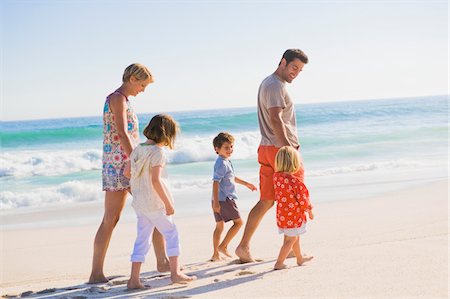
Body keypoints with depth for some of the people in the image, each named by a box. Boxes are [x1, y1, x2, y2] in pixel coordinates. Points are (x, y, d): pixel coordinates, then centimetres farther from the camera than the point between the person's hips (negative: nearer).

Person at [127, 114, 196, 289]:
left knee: (142, 239, 10)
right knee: (171, 234, 7)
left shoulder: (137, 150, 8)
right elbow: (156, 180, -22)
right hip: (155, 204, -7)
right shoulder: (157, 152, -15)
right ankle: (175, 273, 9)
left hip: (139, 203, 7)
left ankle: (134, 279, 9)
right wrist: (168, 203, -17)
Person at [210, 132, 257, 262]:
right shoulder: (222, 164, -16)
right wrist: (216, 202, -26)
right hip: (224, 199, -10)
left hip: (219, 199, 10)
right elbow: (215, 182, -22)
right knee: (238, 222, 0)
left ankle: (216, 254, 16)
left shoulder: (226, 162, 15)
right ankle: (222, 246, -2)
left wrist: (246, 184, 39)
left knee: (219, 226, 12)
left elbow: (232, 178, 31)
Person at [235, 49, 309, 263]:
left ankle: (243, 246, 7)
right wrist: (288, 148, -27)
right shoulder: (276, 85, -12)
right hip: (281, 149, -9)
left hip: (267, 149, 9)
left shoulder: (267, 83, 21)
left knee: (266, 201, 9)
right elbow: (275, 120, -23)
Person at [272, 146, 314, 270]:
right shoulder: (295, 182, -25)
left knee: (295, 237, 25)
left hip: (282, 213, 7)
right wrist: (309, 210, 2)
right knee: (290, 240, 6)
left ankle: (300, 258, 41)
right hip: (293, 216, -7)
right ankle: (279, 263, 6)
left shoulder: (276, 176, -5)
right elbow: (302, 200, -16)